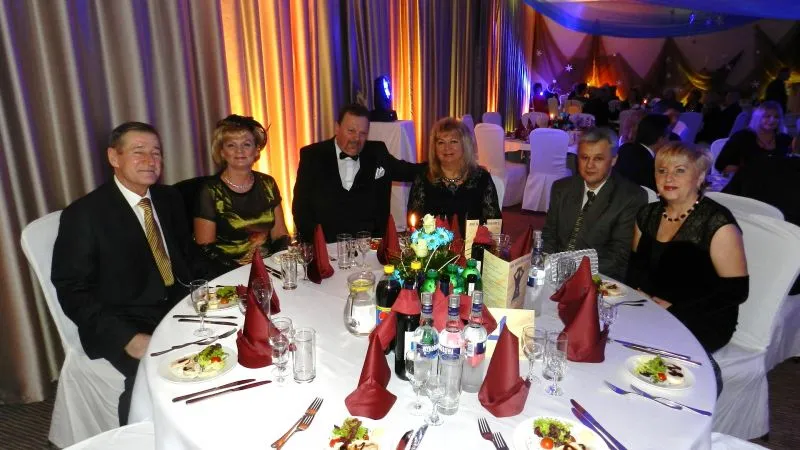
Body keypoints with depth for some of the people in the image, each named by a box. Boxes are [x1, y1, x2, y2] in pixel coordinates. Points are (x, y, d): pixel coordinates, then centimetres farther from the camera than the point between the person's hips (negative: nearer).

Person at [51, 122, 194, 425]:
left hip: (178, 307, 6)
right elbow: (73, 293, -10)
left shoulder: (169, 199, 7)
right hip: (124, 323, -5)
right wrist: (129, 338, -21)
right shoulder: (83, 214, -9)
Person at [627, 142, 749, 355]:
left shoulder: (717, 223, -13)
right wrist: (639, 291, -5)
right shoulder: (648, 215, 4)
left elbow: (736, 290, -14)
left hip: (702, 323, -5)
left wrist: (674, 309, -18)